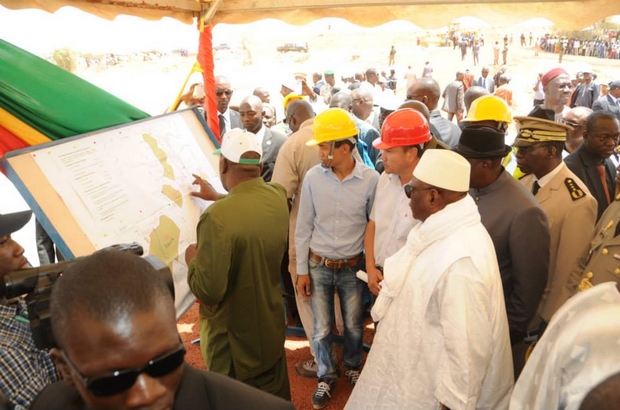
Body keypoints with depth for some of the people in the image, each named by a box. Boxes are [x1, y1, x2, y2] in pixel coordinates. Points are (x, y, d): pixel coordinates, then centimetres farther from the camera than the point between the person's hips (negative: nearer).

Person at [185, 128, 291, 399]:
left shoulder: (217, 217, -32)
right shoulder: (279, 197, -10)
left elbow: (209, 290, -27)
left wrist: (193, 259, -8)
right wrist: (218, 198, 28)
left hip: (233, 336, -6)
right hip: (271, 324, 6)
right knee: (274, 394, 26)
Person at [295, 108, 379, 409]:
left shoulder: (371, 179, -16)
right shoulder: (313, 177, -12)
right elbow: (303, 227, -3)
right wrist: (302, 270, -1)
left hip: (353, 267, 0)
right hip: (319, 265, 1)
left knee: (353, 326, 18)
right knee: (322, 329, 12)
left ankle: (353, 366, 47)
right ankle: (326, 376, 38)